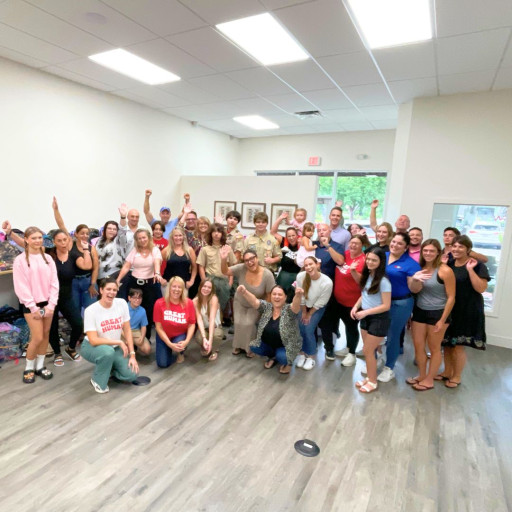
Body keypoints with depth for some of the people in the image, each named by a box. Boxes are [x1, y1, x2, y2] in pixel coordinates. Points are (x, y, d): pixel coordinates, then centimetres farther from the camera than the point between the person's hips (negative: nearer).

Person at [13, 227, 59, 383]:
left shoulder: (48, 258, 4)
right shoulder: (20, 260, -8)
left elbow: (54, 283, 2)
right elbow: (21, 287, -11)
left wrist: (51, 305, -7)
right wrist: (34, 307, -13)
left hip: (47, 303, 4)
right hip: (30, 305, -4)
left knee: (46, 334, 9)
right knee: (37, 337, -5)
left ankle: (40, 366, 24)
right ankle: (29, 368, 16)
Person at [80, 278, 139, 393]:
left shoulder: (122, 303, -10)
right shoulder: (91, 310, -20)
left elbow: (127, 330, -5)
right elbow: (93, 340, -24)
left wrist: (132, 355, -9)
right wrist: (119, 342, -24)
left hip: (115, 347, 3)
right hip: (92, 347, -3)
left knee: (131, 375, -15)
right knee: (108, 351, -38)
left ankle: (108, 368, 16)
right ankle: (97, 380, -7)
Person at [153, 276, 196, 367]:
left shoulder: (188, 303, -17)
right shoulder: (160, 303, -19)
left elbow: (192, 324, -10)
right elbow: (158, 327, -14)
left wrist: (187, 341, -25)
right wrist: (170, 344, -21)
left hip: (181, 335, 0)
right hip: (164, 336, 1)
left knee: (179, 346, -33)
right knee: (163, 364, -8)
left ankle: (180, 352, 8)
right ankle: (169, 350, 27)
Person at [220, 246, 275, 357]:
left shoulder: (267, 275, -28)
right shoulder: (241, 269, -25)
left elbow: (270, 295, -19)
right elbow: (225, 272, -26)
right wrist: (224, 259, -46)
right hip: (240, 302, 2)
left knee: (249, 324, -16)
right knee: (239, 323, -8)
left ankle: (250, 347, 10)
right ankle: (238, 345, 18)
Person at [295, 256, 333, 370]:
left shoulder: (327, 282, -32)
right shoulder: (300, 277, -27)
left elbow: (320, 303, -18)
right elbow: (301, 297, -12)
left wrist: (309, 314, -9)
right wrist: (304, 312, -3)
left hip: (318, 308, -2)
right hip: (304, 306, 2)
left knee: (309, 330, -10)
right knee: (300, 328, -6)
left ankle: (311, 357, 10)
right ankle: (302, 353, 16)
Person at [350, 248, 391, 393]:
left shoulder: (383, 281, -20)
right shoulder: (367, 276, 1)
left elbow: (386, 306, -19)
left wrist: (365, 312, -22)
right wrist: (356, 306, -7)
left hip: (379, 319, -6)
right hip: (366, 317, 6)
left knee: (367, 350, 2)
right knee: (369, 350, 15)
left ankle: (373, 382, 20)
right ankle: (369, 377, 31)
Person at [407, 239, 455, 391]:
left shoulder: (445, 271, -14)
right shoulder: (419, 268, 2)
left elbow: (451, 297, -13)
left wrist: (442, 320, -13)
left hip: (437, 313, -5)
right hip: (419, 311, 5)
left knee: (434, 348, 11)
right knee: (418, 346, 12)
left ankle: (429, 380, 26)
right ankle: (421, 375, 31)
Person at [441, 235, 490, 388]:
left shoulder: (478, 266, -8)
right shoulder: (449, 265, 8)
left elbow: (481, 288, -16)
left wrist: (470, 269, -22)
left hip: (467, 312, -5)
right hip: (448, 310, 6)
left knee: (458, 345, 0)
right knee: (446, 343, 12)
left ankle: (457, 377, 18)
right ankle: (447, 372, 28)